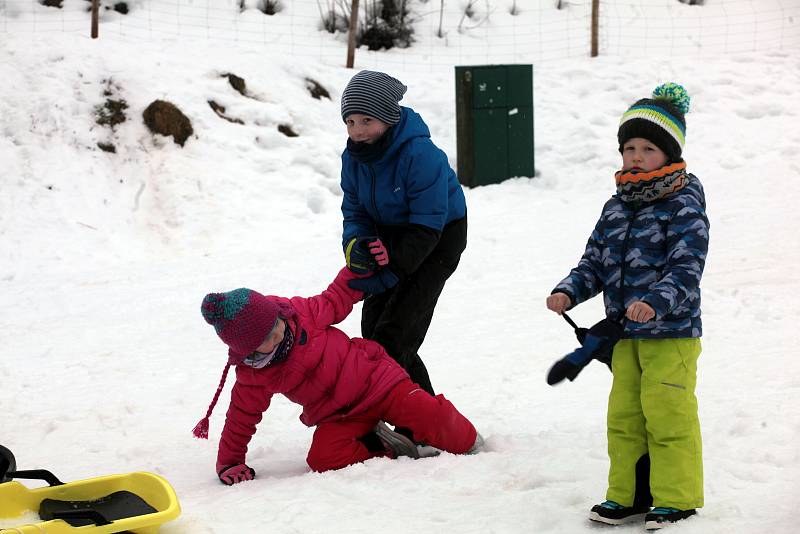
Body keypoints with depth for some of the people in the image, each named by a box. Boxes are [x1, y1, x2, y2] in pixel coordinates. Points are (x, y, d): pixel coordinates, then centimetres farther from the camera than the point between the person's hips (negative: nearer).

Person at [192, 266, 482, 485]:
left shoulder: (301, 312, -11)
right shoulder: (252, 377, -10)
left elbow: (336, 300, 8)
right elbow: (242, 418, 3)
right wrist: (230, 463, -1)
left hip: (372, 377, -1)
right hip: (337, 417, 1)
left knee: (429, 414, -23)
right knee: (323, 458, -29)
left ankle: (467, 444, 7)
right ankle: (380, 447, -8)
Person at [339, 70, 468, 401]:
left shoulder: (421, 154, -30)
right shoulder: (354, 156, -8)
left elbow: (427, 226, -28)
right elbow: (355, 212, 1)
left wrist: (385, 274, -32)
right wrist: (355, 245, -24)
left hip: (439, 240, -8)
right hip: (391, 235, 8)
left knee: (393, 336, -16)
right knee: (373, 327, 5)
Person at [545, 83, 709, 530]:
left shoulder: (683, 207, -12)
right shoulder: (616, 208, 9)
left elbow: (686, 270, -20)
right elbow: (595, 263, 13)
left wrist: (654, 301, -36)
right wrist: (569, 292, -5)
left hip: (671, 333, -7)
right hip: (625, 334, 7)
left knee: (668, 416, -3)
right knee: (624, 415, 13)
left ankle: (676, 498, 10)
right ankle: (629, 493, 25)